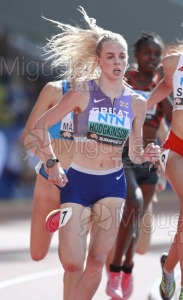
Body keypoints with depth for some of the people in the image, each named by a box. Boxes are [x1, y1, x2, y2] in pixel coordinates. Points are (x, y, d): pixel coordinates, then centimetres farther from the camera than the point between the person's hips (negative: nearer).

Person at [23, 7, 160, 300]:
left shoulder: (136, 102, 3)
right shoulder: (82, 93, -8)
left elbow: (134, 153, 12)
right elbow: (40, 125, -2)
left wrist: (147, 155, -11)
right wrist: (52, 163, -9)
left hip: (113, 184, 3)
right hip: (77, 181, -3)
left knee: (97, 261, -2)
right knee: (72, 263, -8)